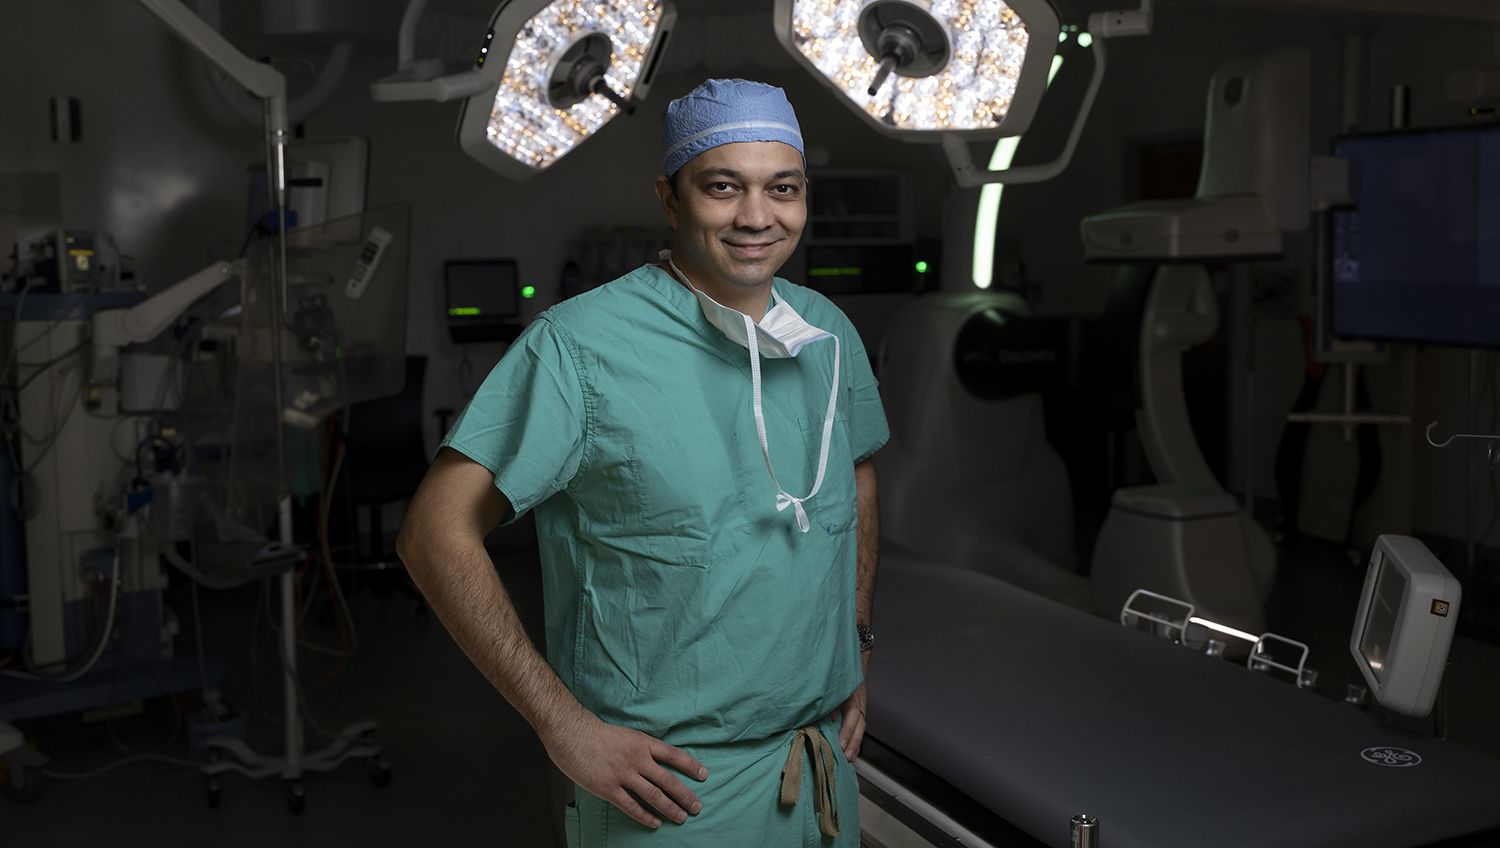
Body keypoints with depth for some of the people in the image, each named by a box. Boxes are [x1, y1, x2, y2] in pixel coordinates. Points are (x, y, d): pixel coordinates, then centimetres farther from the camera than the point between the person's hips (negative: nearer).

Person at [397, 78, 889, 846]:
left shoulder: (828, 335, 2)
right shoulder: (580, 344, -17)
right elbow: (438, 532, -18)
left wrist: (857, 649, 13)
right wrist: (564, 725, -20)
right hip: (672, 784, -6)